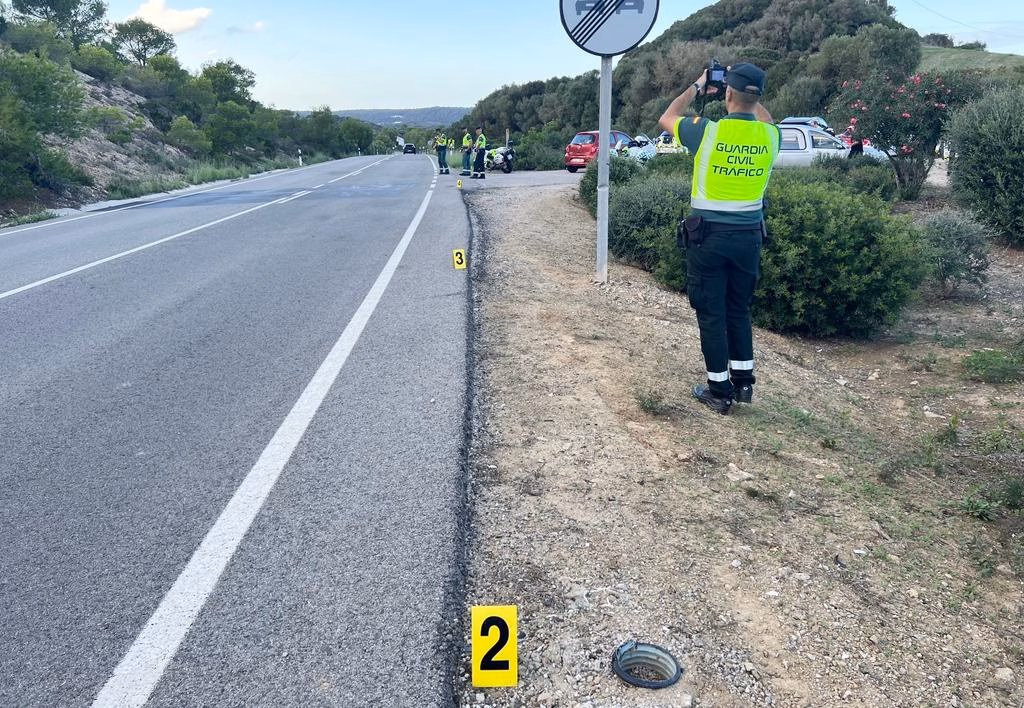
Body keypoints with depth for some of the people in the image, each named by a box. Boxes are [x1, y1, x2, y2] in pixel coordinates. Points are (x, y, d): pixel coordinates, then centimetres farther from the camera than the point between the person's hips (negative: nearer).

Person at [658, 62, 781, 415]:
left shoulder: (707, 131, -13)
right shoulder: (769, 135, -3)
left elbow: (667, 118, 8)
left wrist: (696, 87, 17)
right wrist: (751, 97, 22)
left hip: (708, 234, -4)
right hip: (749, 235, 4)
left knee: (711, 313, 6)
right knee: (739, 310, 18)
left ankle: (719, 391, 12)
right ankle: (743, 383, 25)